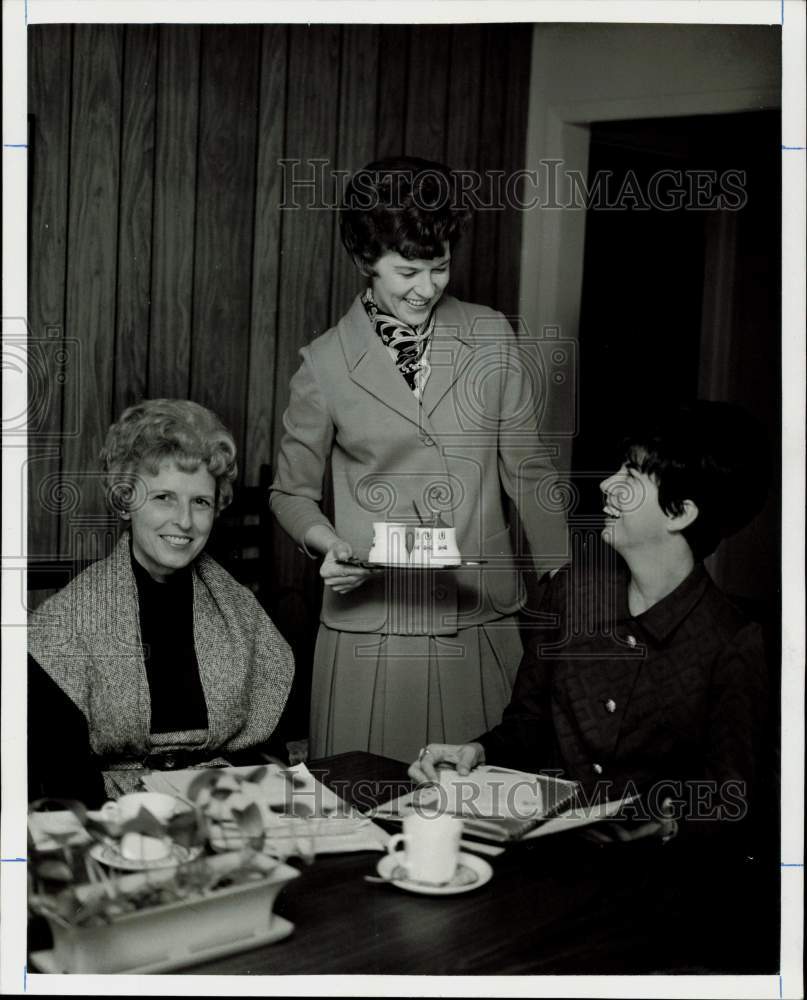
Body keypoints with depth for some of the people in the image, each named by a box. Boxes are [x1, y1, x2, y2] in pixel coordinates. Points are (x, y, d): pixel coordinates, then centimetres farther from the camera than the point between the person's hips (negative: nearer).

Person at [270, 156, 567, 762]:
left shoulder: (492, 338, 2)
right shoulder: (326, 362, -1)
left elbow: (529, 472, 5)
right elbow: (292, 492, 9)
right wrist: (329, 544, -11)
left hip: (485, 622, 2)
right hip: (372, 625, -1)